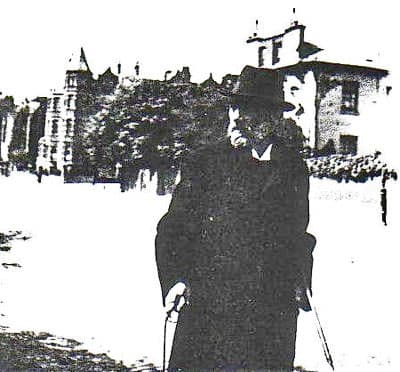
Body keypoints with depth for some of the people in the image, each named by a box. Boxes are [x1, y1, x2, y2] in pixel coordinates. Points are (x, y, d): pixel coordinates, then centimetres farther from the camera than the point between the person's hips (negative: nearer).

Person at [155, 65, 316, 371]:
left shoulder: (294, 168, 7)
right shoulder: (206, 163, 1)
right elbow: (173, 227, 2)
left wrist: (300, 285, 11)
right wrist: (174, 278, -10)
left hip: (273, 309, 2)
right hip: (206, 306, -1)